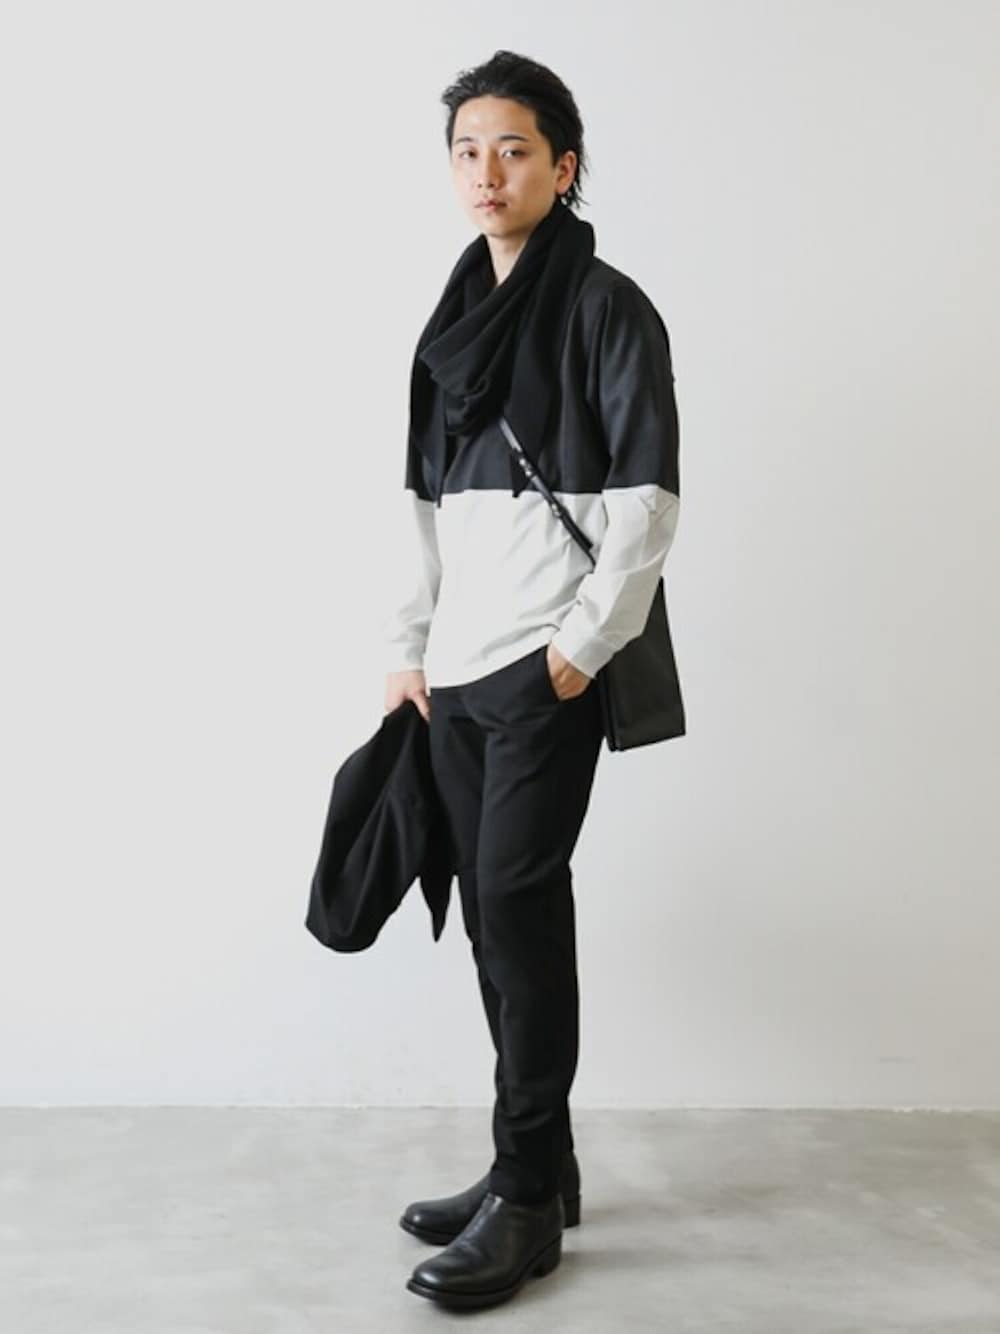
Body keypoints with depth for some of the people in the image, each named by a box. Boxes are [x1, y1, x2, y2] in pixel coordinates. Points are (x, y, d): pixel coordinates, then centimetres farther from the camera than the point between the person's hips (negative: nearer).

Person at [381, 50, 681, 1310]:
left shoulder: (607, 307, -3)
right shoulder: (459, 314, 17)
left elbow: (648, 494, -9)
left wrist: (583, 642, -15)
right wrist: (407, 644, 13)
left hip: (547, 661, -7)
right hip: (456, 669, 7)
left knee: (518, 902, -10)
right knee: (493, 912, 9)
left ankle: (525, 1200, 1)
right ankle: (541, 1167, 21)